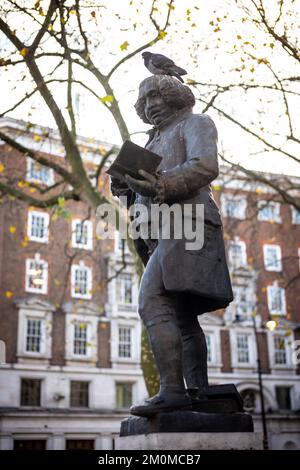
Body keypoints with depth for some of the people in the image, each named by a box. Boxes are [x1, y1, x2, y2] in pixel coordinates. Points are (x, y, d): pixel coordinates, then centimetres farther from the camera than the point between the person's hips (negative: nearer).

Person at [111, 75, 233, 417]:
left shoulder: (195, 123, 8)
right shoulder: (157, 141, 31)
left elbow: (205, 166, -13)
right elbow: (149, 194, 23)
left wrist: (161, 185, -26)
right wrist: (127, 190, 1)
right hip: (163, 234, 9)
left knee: (152, 303, -24)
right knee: (183, 319, 5)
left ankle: (172, 390, -28)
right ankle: (200, 395, 8)